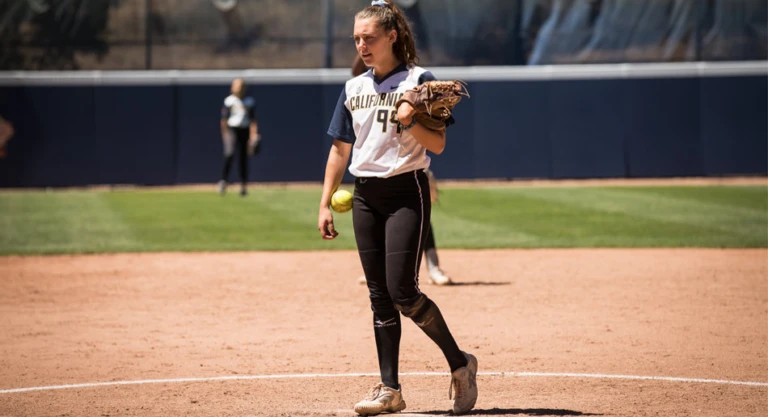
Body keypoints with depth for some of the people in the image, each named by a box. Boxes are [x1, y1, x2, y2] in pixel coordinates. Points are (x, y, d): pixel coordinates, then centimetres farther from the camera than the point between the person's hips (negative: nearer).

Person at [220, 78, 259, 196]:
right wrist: (224, 134, -3)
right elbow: (224, 119, 2)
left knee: (244, 158, 5)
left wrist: (254, 135, -3)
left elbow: (253, 120, 5)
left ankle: (243, 186, 12)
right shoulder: (229, 100, 1)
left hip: (245, 130, 2)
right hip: (232, 129, -2)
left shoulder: (250, 101, 6)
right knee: (229, 153, -21)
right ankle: (223, 181, -16)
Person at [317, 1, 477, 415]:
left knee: (402, 292, -13)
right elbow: (340, 150, 14)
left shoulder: (418, 81, -4)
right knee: (379, 295, 4)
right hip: (365, 197, 6)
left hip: (407, 193, -6)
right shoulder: (353, 88, 11)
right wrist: (325, 204, 10)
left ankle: (460, 364, 5)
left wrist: (408, 121, -25)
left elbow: (437, 145, -8)